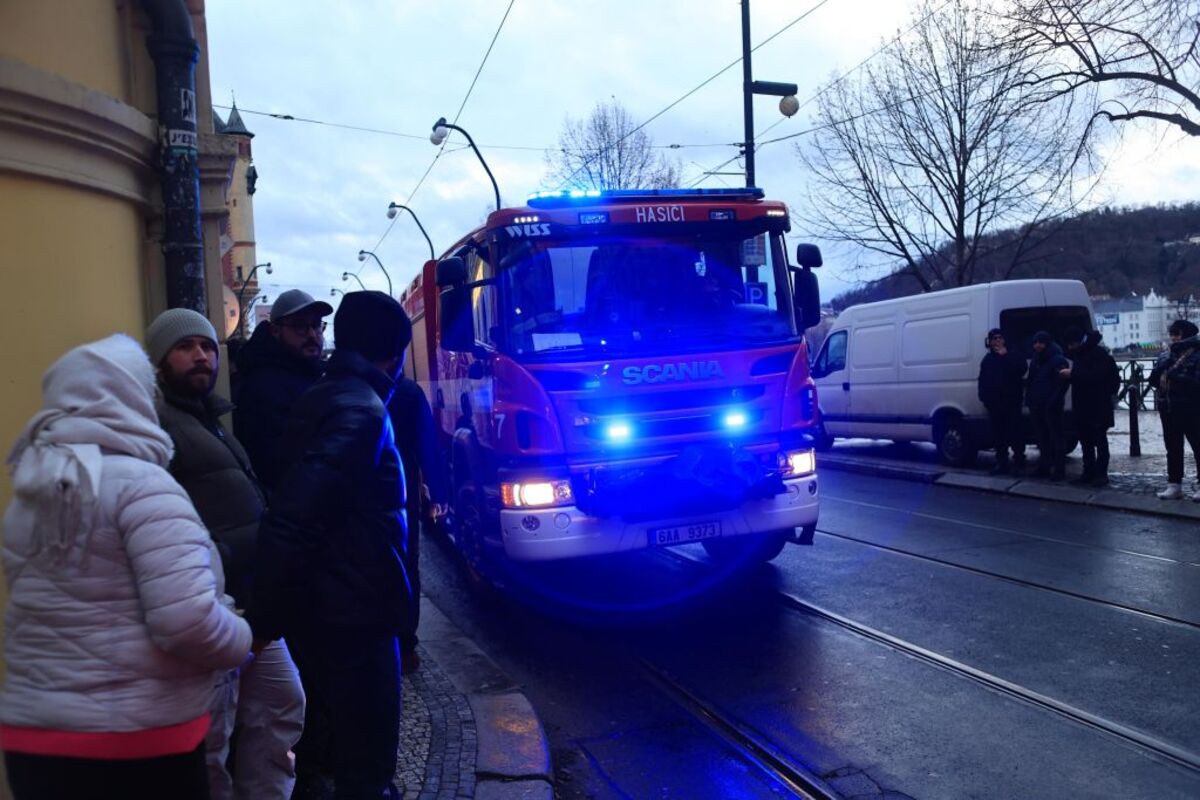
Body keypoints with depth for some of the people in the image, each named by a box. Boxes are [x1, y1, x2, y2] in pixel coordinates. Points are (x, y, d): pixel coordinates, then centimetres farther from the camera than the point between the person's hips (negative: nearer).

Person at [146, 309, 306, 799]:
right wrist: (215, 560, -25)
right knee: (210, 742, 2)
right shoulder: (154, 423, -10)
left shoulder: (211, 422, 21)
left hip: (252, 603, 10)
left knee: (282, 706, 18)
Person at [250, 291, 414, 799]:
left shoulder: (320, 397, 10)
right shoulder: (360, 409, -19)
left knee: (342, 729, 24)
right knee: (365, 748, 3)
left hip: (320, 604, 9)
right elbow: (292, 517, -27)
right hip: (352, 609, -9)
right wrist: (267, 618, -23)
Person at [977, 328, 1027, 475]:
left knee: (1014, 431, -8)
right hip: (994, 402, 5)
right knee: (998, 433, 5)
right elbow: (983, 380, 18)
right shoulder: (987, 359, 16)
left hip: (1011, 401, -5)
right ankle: (1002, 463, 11)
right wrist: (983, 397, 7)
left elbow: (1021, 369, -17)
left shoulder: (1013, 355, 2)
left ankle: (1019, 461, -1)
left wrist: (1005, 356, -18)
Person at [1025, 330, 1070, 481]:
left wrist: (1053, 401, -21)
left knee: (1055, 438, -5)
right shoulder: (1035, 360, 15)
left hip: (1051, 406, -8)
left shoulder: (1058, 360, -9)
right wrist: (1029, 400, 12)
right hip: (1037, 405, 8)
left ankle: (1059, 470, -2)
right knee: (1042, 437, 12)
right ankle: (1043, 467, 18)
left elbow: (1062, 383, -17)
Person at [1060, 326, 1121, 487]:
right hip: (1081, 405, 8)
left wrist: (1073, 374, -25)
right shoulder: (1078, 354, 13)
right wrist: (1069, 374, -1)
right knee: (1085, 440, 10)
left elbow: (1096, 375, -25)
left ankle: (1101, 474, -1)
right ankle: (1089, 472, 15)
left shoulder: (1099, 353, -13)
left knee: (1100, 440, -4)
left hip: (1098, 406, -8)